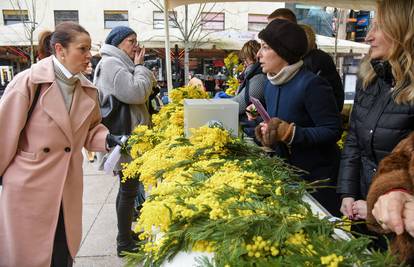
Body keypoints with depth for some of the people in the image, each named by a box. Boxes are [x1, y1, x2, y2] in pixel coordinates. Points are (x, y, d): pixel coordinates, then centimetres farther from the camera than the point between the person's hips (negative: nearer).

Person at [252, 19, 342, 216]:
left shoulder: (311, 84, -21)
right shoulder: (271, 85, 5)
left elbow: (333, 131, -23)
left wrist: (291, 133, -29)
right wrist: (266, 131, -5)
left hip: (317, 175, -7)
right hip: (286, 171, 8)